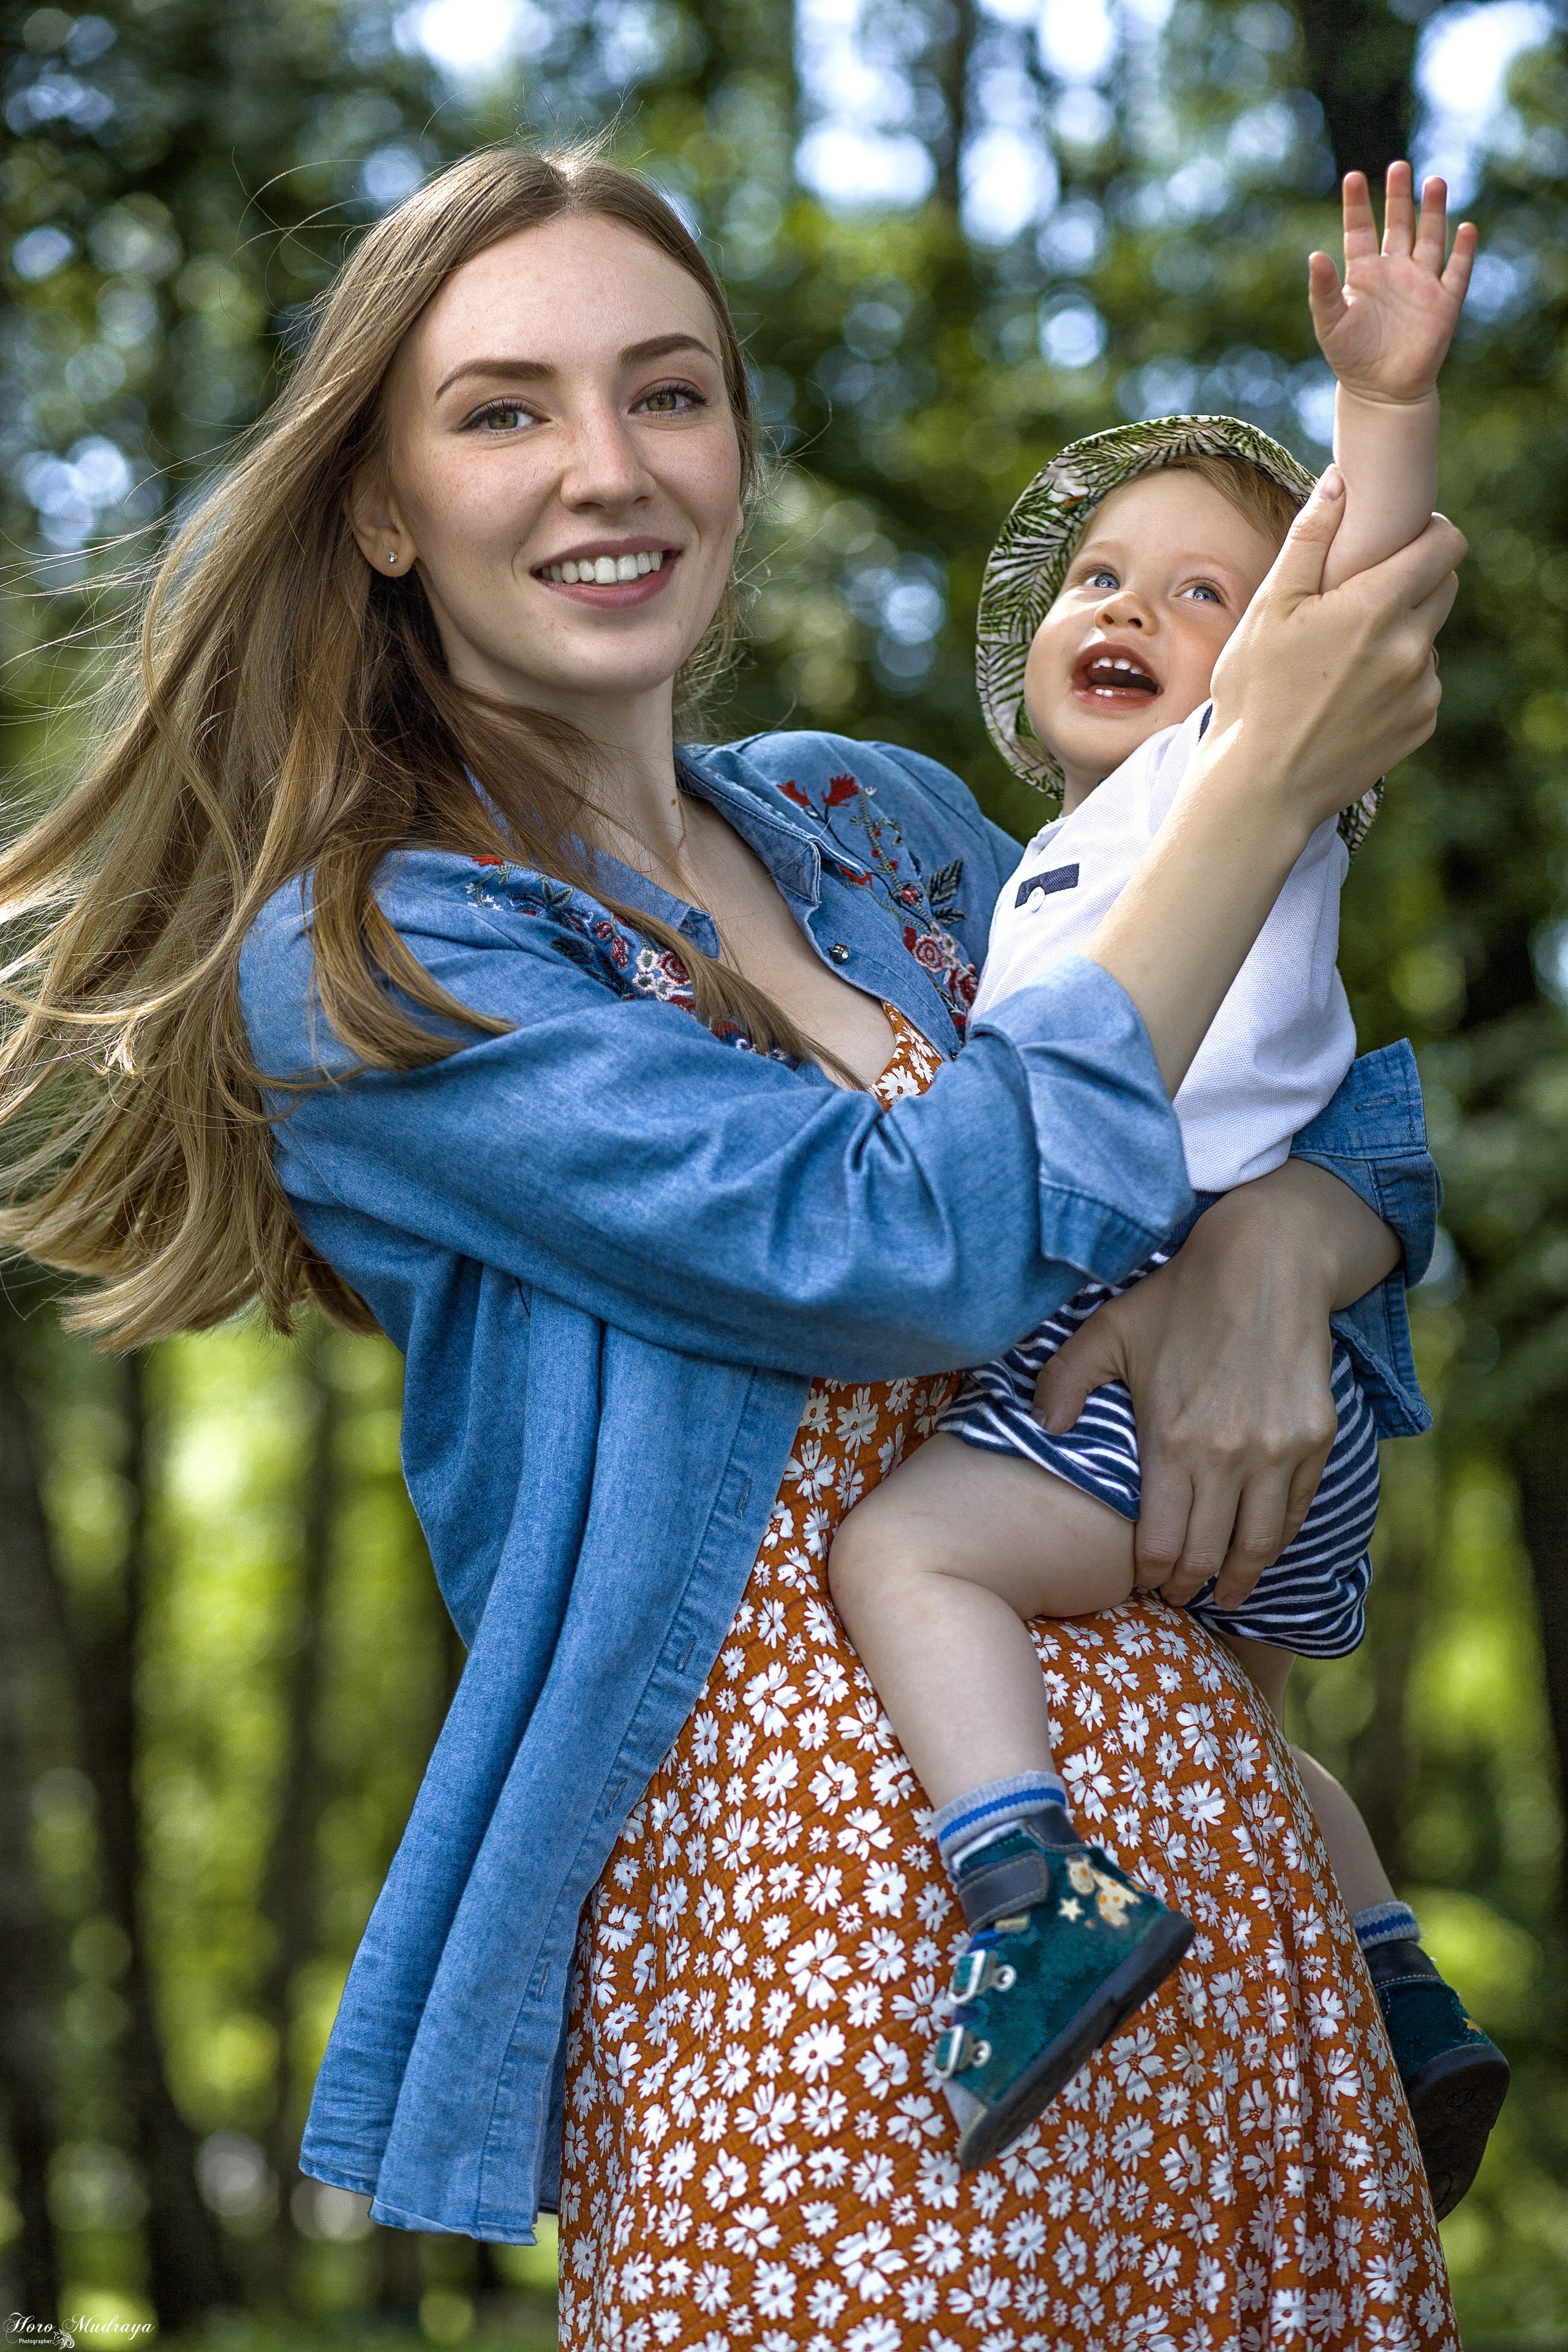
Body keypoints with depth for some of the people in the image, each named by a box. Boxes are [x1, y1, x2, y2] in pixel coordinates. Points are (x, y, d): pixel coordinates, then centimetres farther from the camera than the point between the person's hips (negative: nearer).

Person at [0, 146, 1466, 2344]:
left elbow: (1359, 1132, 15)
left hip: (1207, 1847, 6)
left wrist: (1276, 1253, -10)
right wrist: (1268, 782, -13)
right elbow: (922, 1241, -19)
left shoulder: (884, 821, 11)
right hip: (808, 1933, -6)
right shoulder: (363, 968, -8)